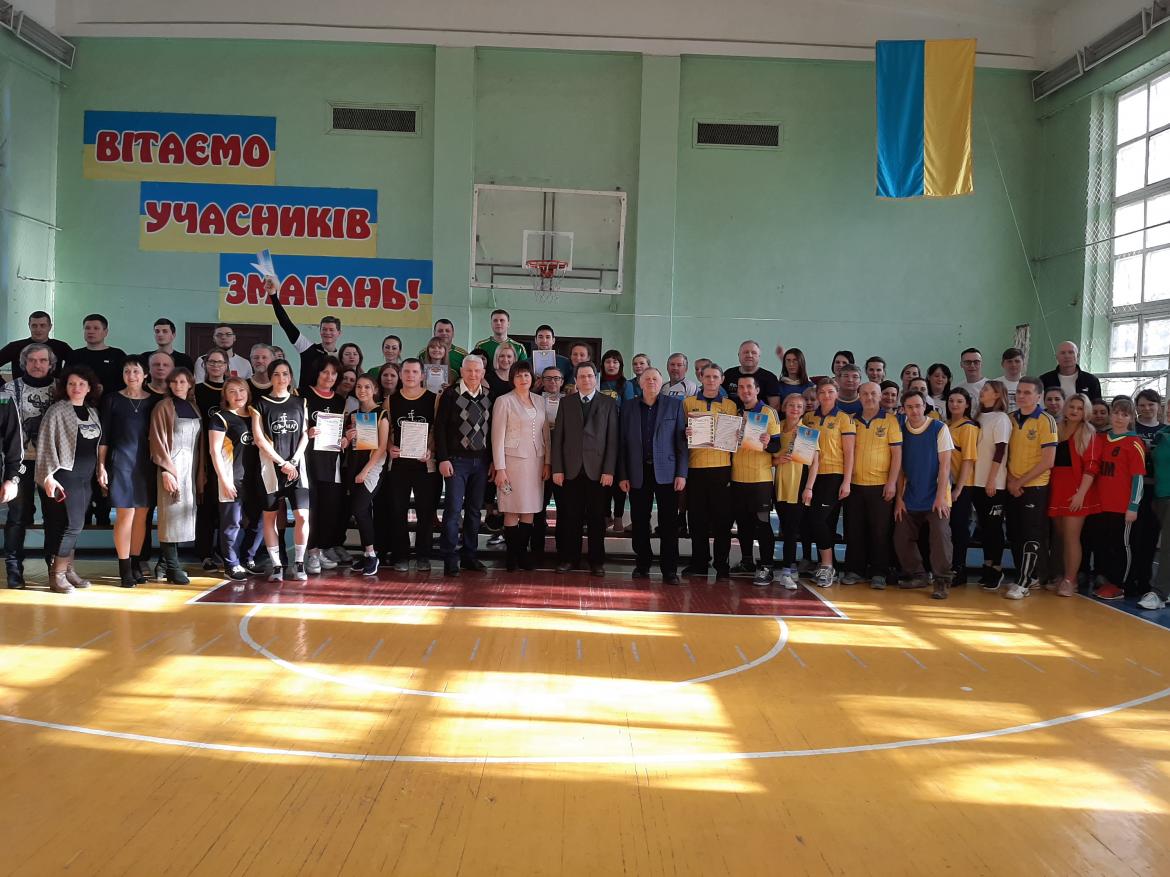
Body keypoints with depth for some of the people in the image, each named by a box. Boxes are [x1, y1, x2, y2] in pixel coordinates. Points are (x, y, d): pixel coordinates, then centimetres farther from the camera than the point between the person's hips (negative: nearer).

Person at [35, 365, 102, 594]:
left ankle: (68, 570, 15)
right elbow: (45, 445, -8)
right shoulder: (56, 411, -5)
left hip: (86, 478, 6)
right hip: (65, 476, -6)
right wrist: (48, 476, -14)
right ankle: (56, 576, -4)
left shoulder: (93, 412, 13)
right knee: (73, 524, -11)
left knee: (72, 525, 8)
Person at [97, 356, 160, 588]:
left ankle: (136, 565, 16)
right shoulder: (112, 400, 1)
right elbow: (104, 435, 1)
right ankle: (124, 569, 0)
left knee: (141, 516, 6)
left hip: (146, 464, 3)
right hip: (121, 462, -3)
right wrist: (101, 466, -4)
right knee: (125, 515, -5)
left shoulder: (154, 401, 7)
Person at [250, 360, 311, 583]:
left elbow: (305, 435, 8)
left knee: (302, 515, -9)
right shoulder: (260, 404, 3)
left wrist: (294, 460, -7)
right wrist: (282, 463, -9)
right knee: (269, 516, 1)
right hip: (271, 466, -1)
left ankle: (299, 564, 4)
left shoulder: (300, 402, 11)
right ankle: (276, 566, 9)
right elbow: (259, 438, -4)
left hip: (297, 466, 1)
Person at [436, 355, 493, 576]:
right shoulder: (450, 394, -3)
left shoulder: (489, 397, 8)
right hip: (457, 460, -4)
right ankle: (450, 559, 1)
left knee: (475, 510, 9)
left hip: (481, 461, 4)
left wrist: (492, 460, 6)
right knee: (453, 509, -6)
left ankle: (469, 555, 18)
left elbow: (491, 429, 11)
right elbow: (440, 427, -5)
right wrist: (443, 459, -11)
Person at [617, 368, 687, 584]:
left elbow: (682, 442, 1)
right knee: (639, 523, 6)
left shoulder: (675, 405, 5)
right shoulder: (629, 409, 9)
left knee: (669, 524, -2)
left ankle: (669, 570, 4)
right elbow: (622, 444, 8)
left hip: (666, 472, -2)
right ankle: (642, 566, 17)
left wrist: (681, 474, -5)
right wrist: (622, 476, 2)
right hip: (637, 474, 2)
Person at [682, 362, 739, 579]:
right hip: (695, 466, 1)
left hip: (721, 467, -1)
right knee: (696, 517, 5)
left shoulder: (730, 405, 10)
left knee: (722, 517, 1)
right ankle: (699, 562, 15)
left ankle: (722, 565, 8)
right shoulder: (688, 402, 10)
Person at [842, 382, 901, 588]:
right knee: (854, 530, 7)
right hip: (855, 484, 3)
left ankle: (879, 573, 9)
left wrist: (892, 482, -10)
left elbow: (897, 453, -3)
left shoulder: (890, 420, -1)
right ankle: (854, 570, 15)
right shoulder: (853, 421, 9)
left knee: (880, 531, 1)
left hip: (881, 485, -3)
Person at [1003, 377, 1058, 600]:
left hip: (1035, 487, -6)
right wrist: (1010, 479, -4)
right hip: (1012, 487, 6)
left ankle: (1023, 583, -1)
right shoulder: (1010, 419, 7)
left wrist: (1021, 481, -11)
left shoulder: (1046, 421, -9)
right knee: (1014, 535, 10)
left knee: (1031, 537, -4)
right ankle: (1032, 575, 23)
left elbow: (1048, 461, -13)